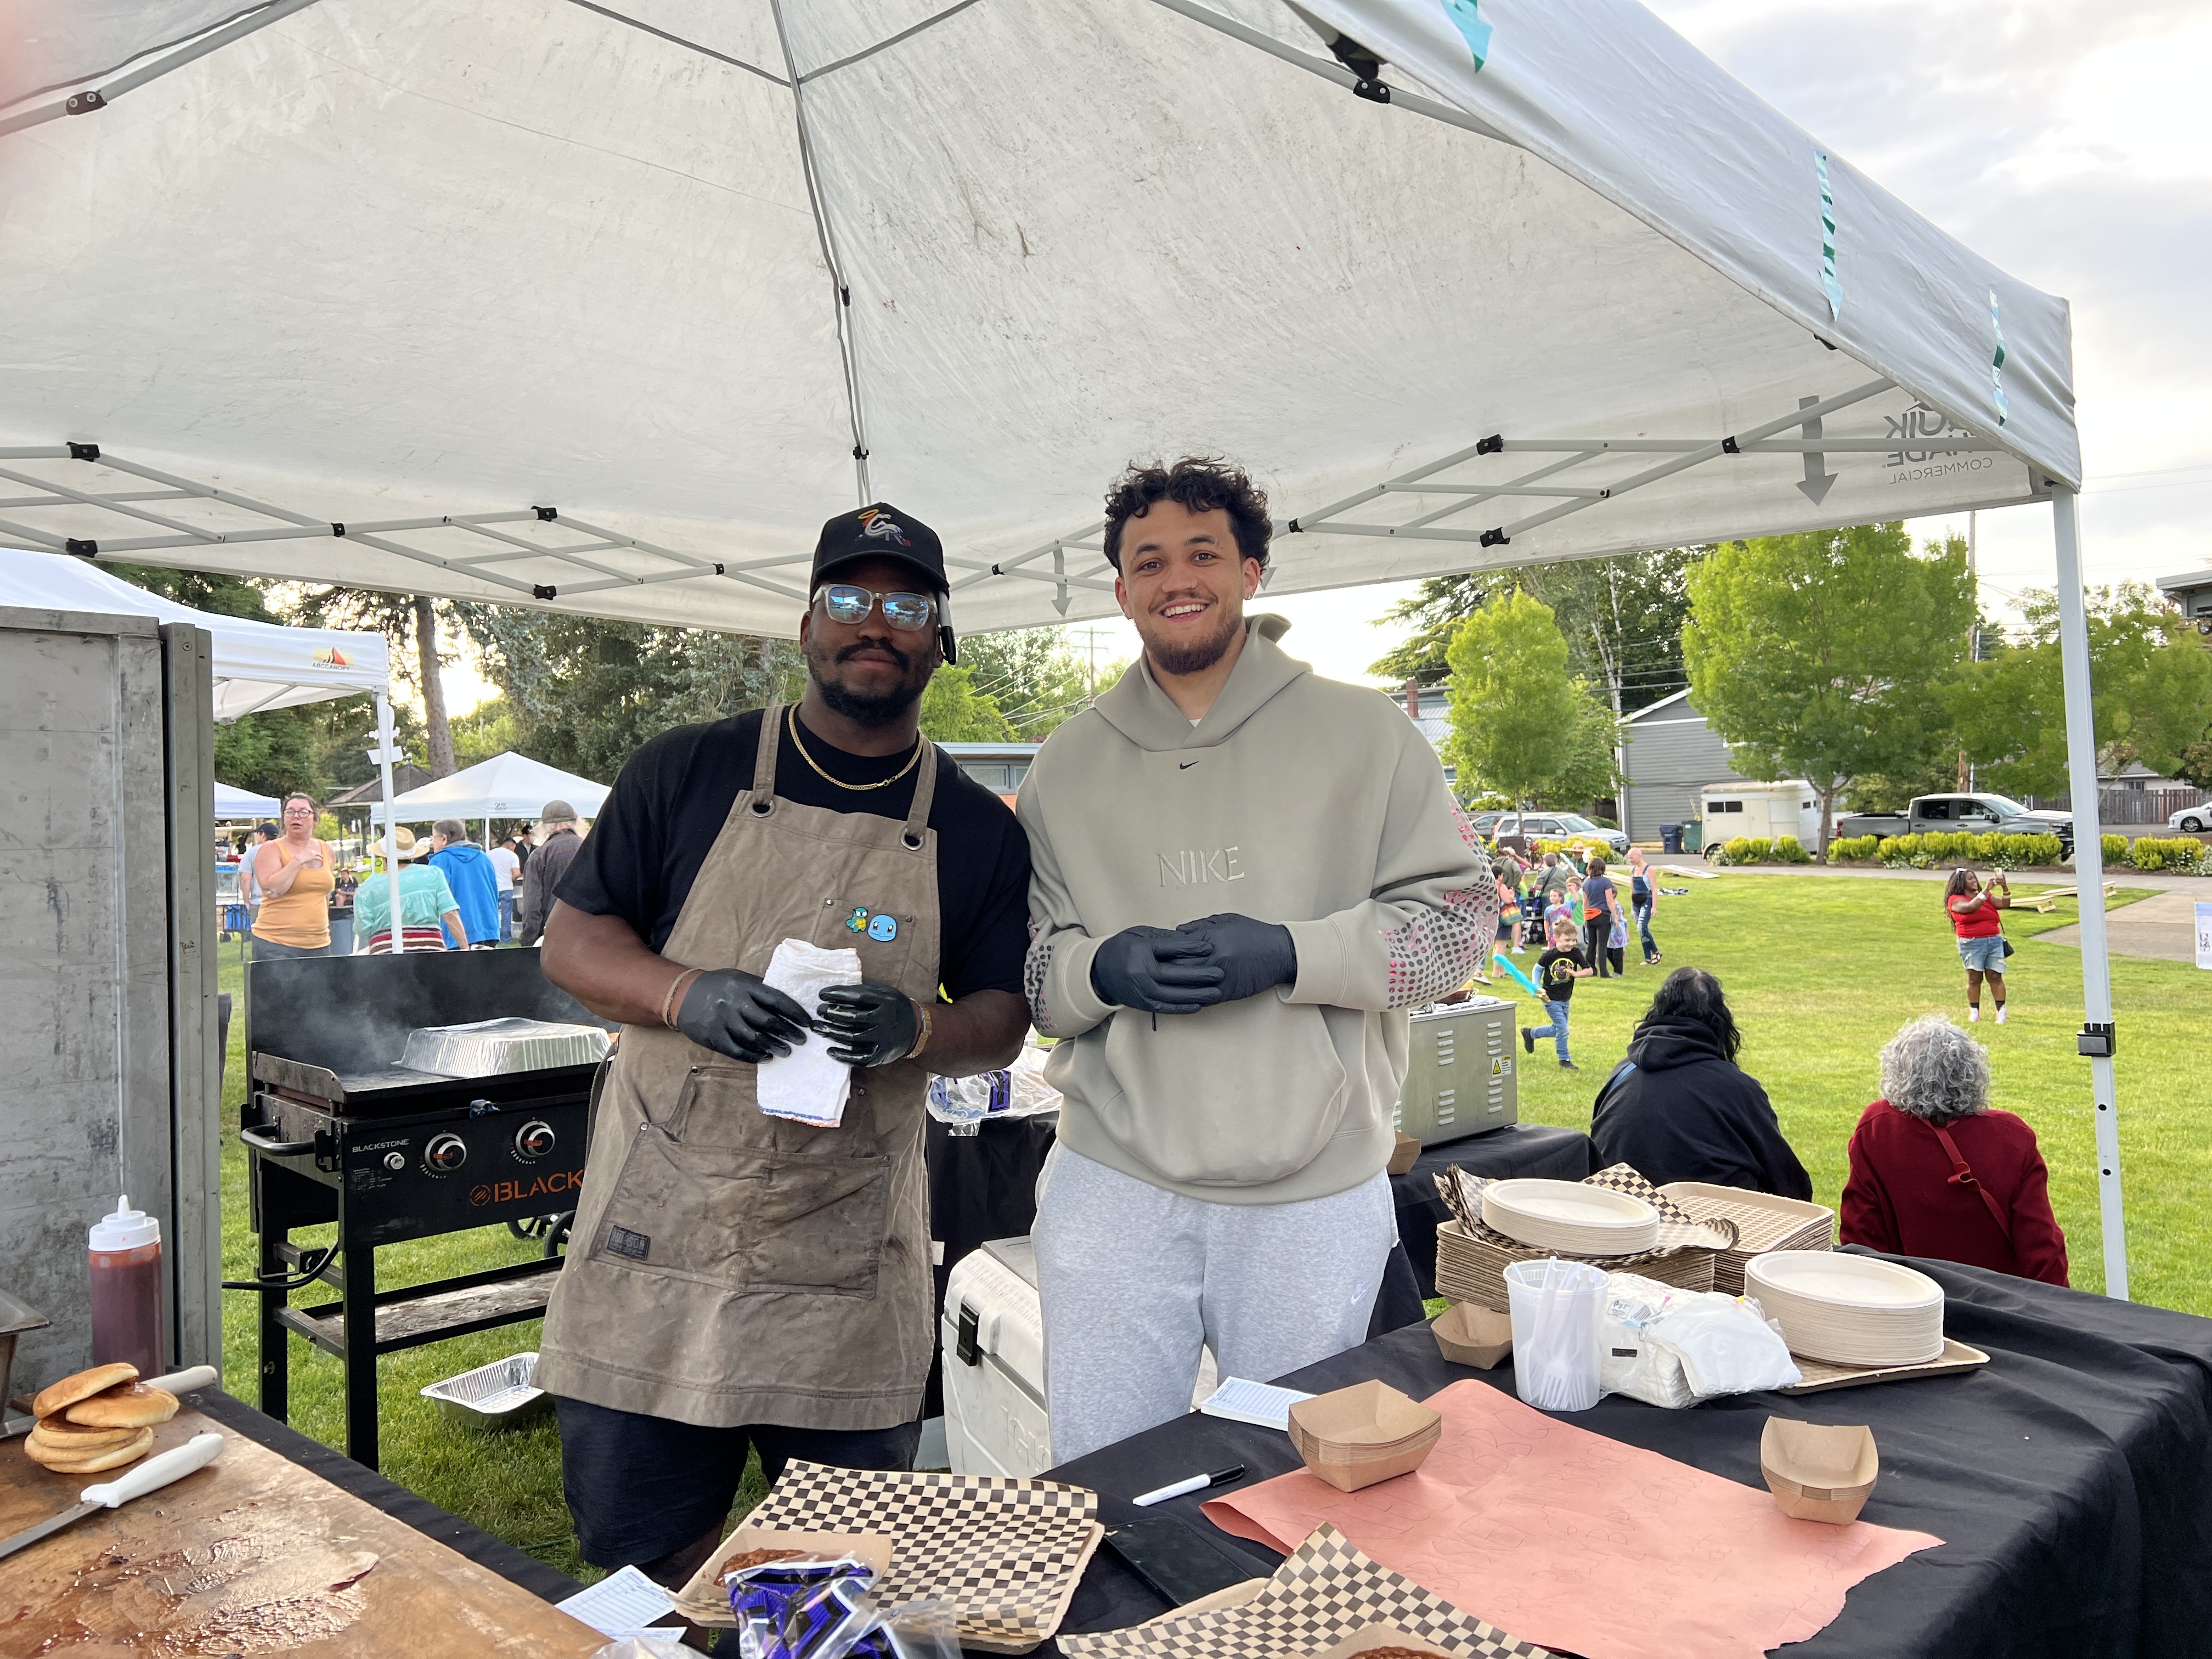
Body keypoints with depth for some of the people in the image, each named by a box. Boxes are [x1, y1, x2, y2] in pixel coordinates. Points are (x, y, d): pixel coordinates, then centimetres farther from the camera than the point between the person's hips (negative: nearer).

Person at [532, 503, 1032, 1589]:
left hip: (849, 1264, 1)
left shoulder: (978, 830, 5)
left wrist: (914, 1029, -16)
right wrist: (686, 995, -16)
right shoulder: (687, 773, 2)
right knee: (639, 1554, 10)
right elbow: (571, 940, 4)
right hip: (658, 1234, 0)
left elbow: (1002, 1021, 6)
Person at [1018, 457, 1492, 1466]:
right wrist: (1099, 969, -14)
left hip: (1316, 1199, -1)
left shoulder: (1363, 736, 1)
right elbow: (1022, 967, 9)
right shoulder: (1068, 765, 7)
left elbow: (1460, 918, -3)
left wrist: (1287, 954, -16)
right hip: (1115, 1186, 2)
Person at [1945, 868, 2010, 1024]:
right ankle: (1974, 1012, 6)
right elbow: (1970, 908, -17)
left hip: (1994, 941, 4)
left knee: (1996, 976, -1)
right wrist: (1986, 890, -16)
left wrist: (2005, 888, -16)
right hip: (1972, 943, -4)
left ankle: (2001, 1011, 0)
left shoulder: (1987, 897, 17)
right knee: (1974, 978, -2)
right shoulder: (1956, 900, 1)